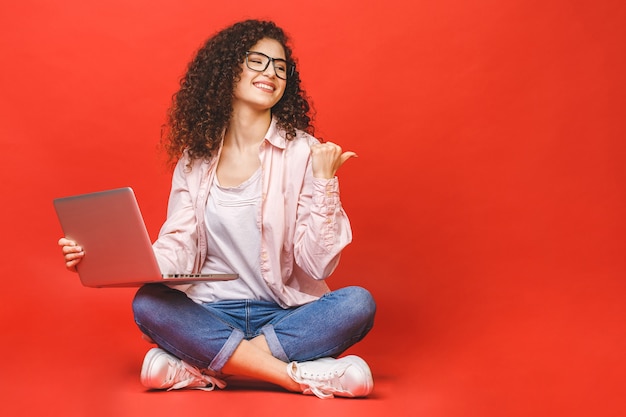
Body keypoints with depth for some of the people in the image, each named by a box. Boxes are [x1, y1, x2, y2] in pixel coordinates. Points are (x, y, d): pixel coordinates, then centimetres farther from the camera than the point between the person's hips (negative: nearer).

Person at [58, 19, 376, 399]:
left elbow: (318, 264, -8)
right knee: (147, 304, -26)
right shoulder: (196, 157, 5)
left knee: (358, 304, -28)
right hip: (212, 316, 2)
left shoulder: (302, 152, -4)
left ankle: (197, 369, -25)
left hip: (287, 315, -1)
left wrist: (324, 182, -18)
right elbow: (178, 248, 0)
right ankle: (302, 376, -25)